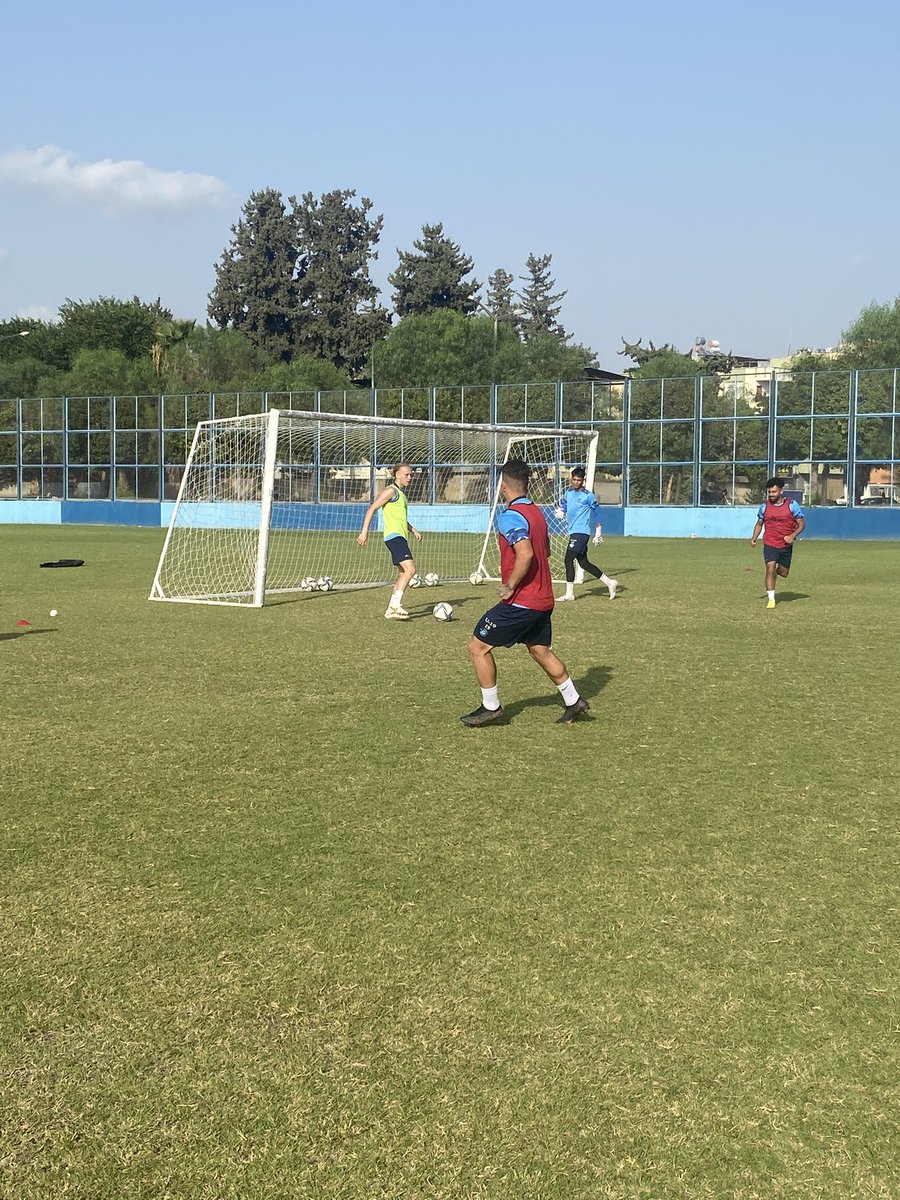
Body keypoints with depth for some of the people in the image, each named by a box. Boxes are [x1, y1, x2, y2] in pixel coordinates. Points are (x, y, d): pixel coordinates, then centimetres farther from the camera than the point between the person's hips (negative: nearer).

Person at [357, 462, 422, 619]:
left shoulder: (401, 493, 22)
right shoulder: (391, 491, -6)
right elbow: (372, 509, -11)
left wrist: (413, 530, 24)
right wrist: (364, 531, -18)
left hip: (401, 537, 10)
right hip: (394, 536, -10)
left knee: (403, 574, 9)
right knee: (410, 569, -21)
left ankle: (391, 611, 12)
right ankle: (395, 605, -21)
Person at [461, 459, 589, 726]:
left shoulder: (510, 516, -18)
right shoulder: (537, 511, 11)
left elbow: (526, 554, -31)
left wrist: (509, 587, -20)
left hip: (521, 601, -9)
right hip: (543, 599, 9)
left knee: (478, 646, 2)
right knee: (540, 651, 21)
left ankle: (490, 707, 9)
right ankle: (573, 701, 23)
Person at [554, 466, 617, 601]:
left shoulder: (588, 496, -7)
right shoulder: (569, 493, 13)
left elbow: (597, 512, -2)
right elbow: (563, 504, 24)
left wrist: (598, 533, -2)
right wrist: (560, 511, -1)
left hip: (581, 532, -8)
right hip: (573, 532, 8)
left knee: (569, 559, -12)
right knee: (583, 563, 11)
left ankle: (569, 593, -8)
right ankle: (610, 583, 21)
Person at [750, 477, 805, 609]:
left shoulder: (792, 505, -5)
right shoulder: (764, 507, 2)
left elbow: (801, 524, -1)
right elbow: (759, 524, 16)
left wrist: (793, 536, -18)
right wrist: (754, 538, 3)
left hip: (786, 545, 0)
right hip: (769, 544, 0)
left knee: (783, 574, 10)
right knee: (770, 568, -18)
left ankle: (777, 569, 48)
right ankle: (771, 599, -10)